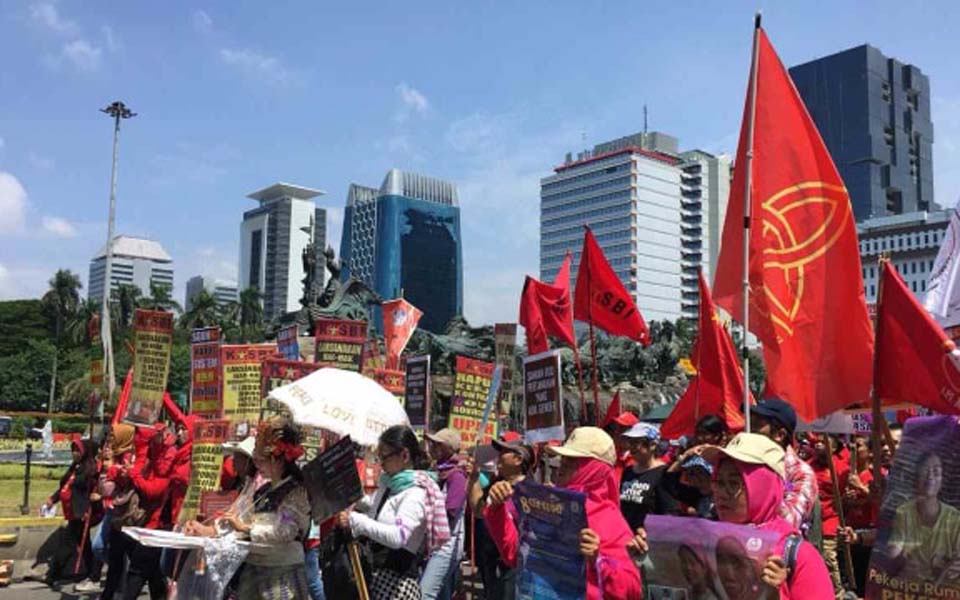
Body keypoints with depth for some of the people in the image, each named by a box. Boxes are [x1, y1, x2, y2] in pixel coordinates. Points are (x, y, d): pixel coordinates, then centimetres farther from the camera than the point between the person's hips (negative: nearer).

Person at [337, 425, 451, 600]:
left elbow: (398, 536, -32)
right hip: (378, 572, 9)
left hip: (398, 578, -9)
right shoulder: (389, 485, 11)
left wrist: (355, 520, -30)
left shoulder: (416, 493, -17)